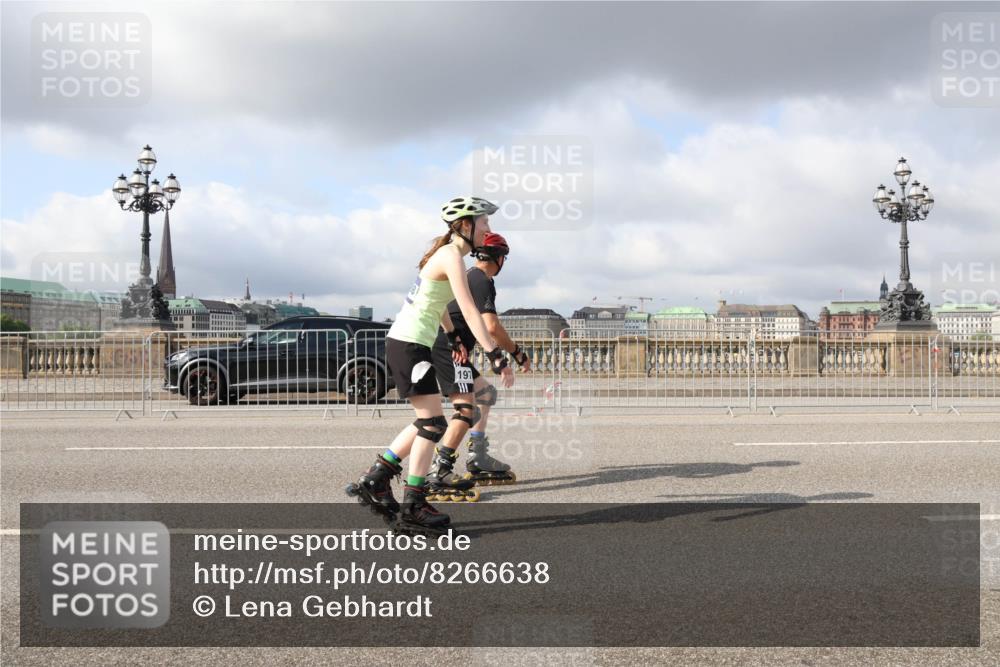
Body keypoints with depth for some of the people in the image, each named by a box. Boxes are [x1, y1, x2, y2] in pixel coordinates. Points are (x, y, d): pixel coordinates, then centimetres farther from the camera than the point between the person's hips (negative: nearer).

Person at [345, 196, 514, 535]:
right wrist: (495, 356, -26)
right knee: (433, 424, -6)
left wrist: (454, 338, 41)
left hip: (403, 342, 10)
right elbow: (469, 310, -23)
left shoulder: (446, 254, 15)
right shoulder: (452, 257, -15)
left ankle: (373, 482, 20)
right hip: (410, 344, -10)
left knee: (427, 421, 15)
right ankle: (412, 508, 0)